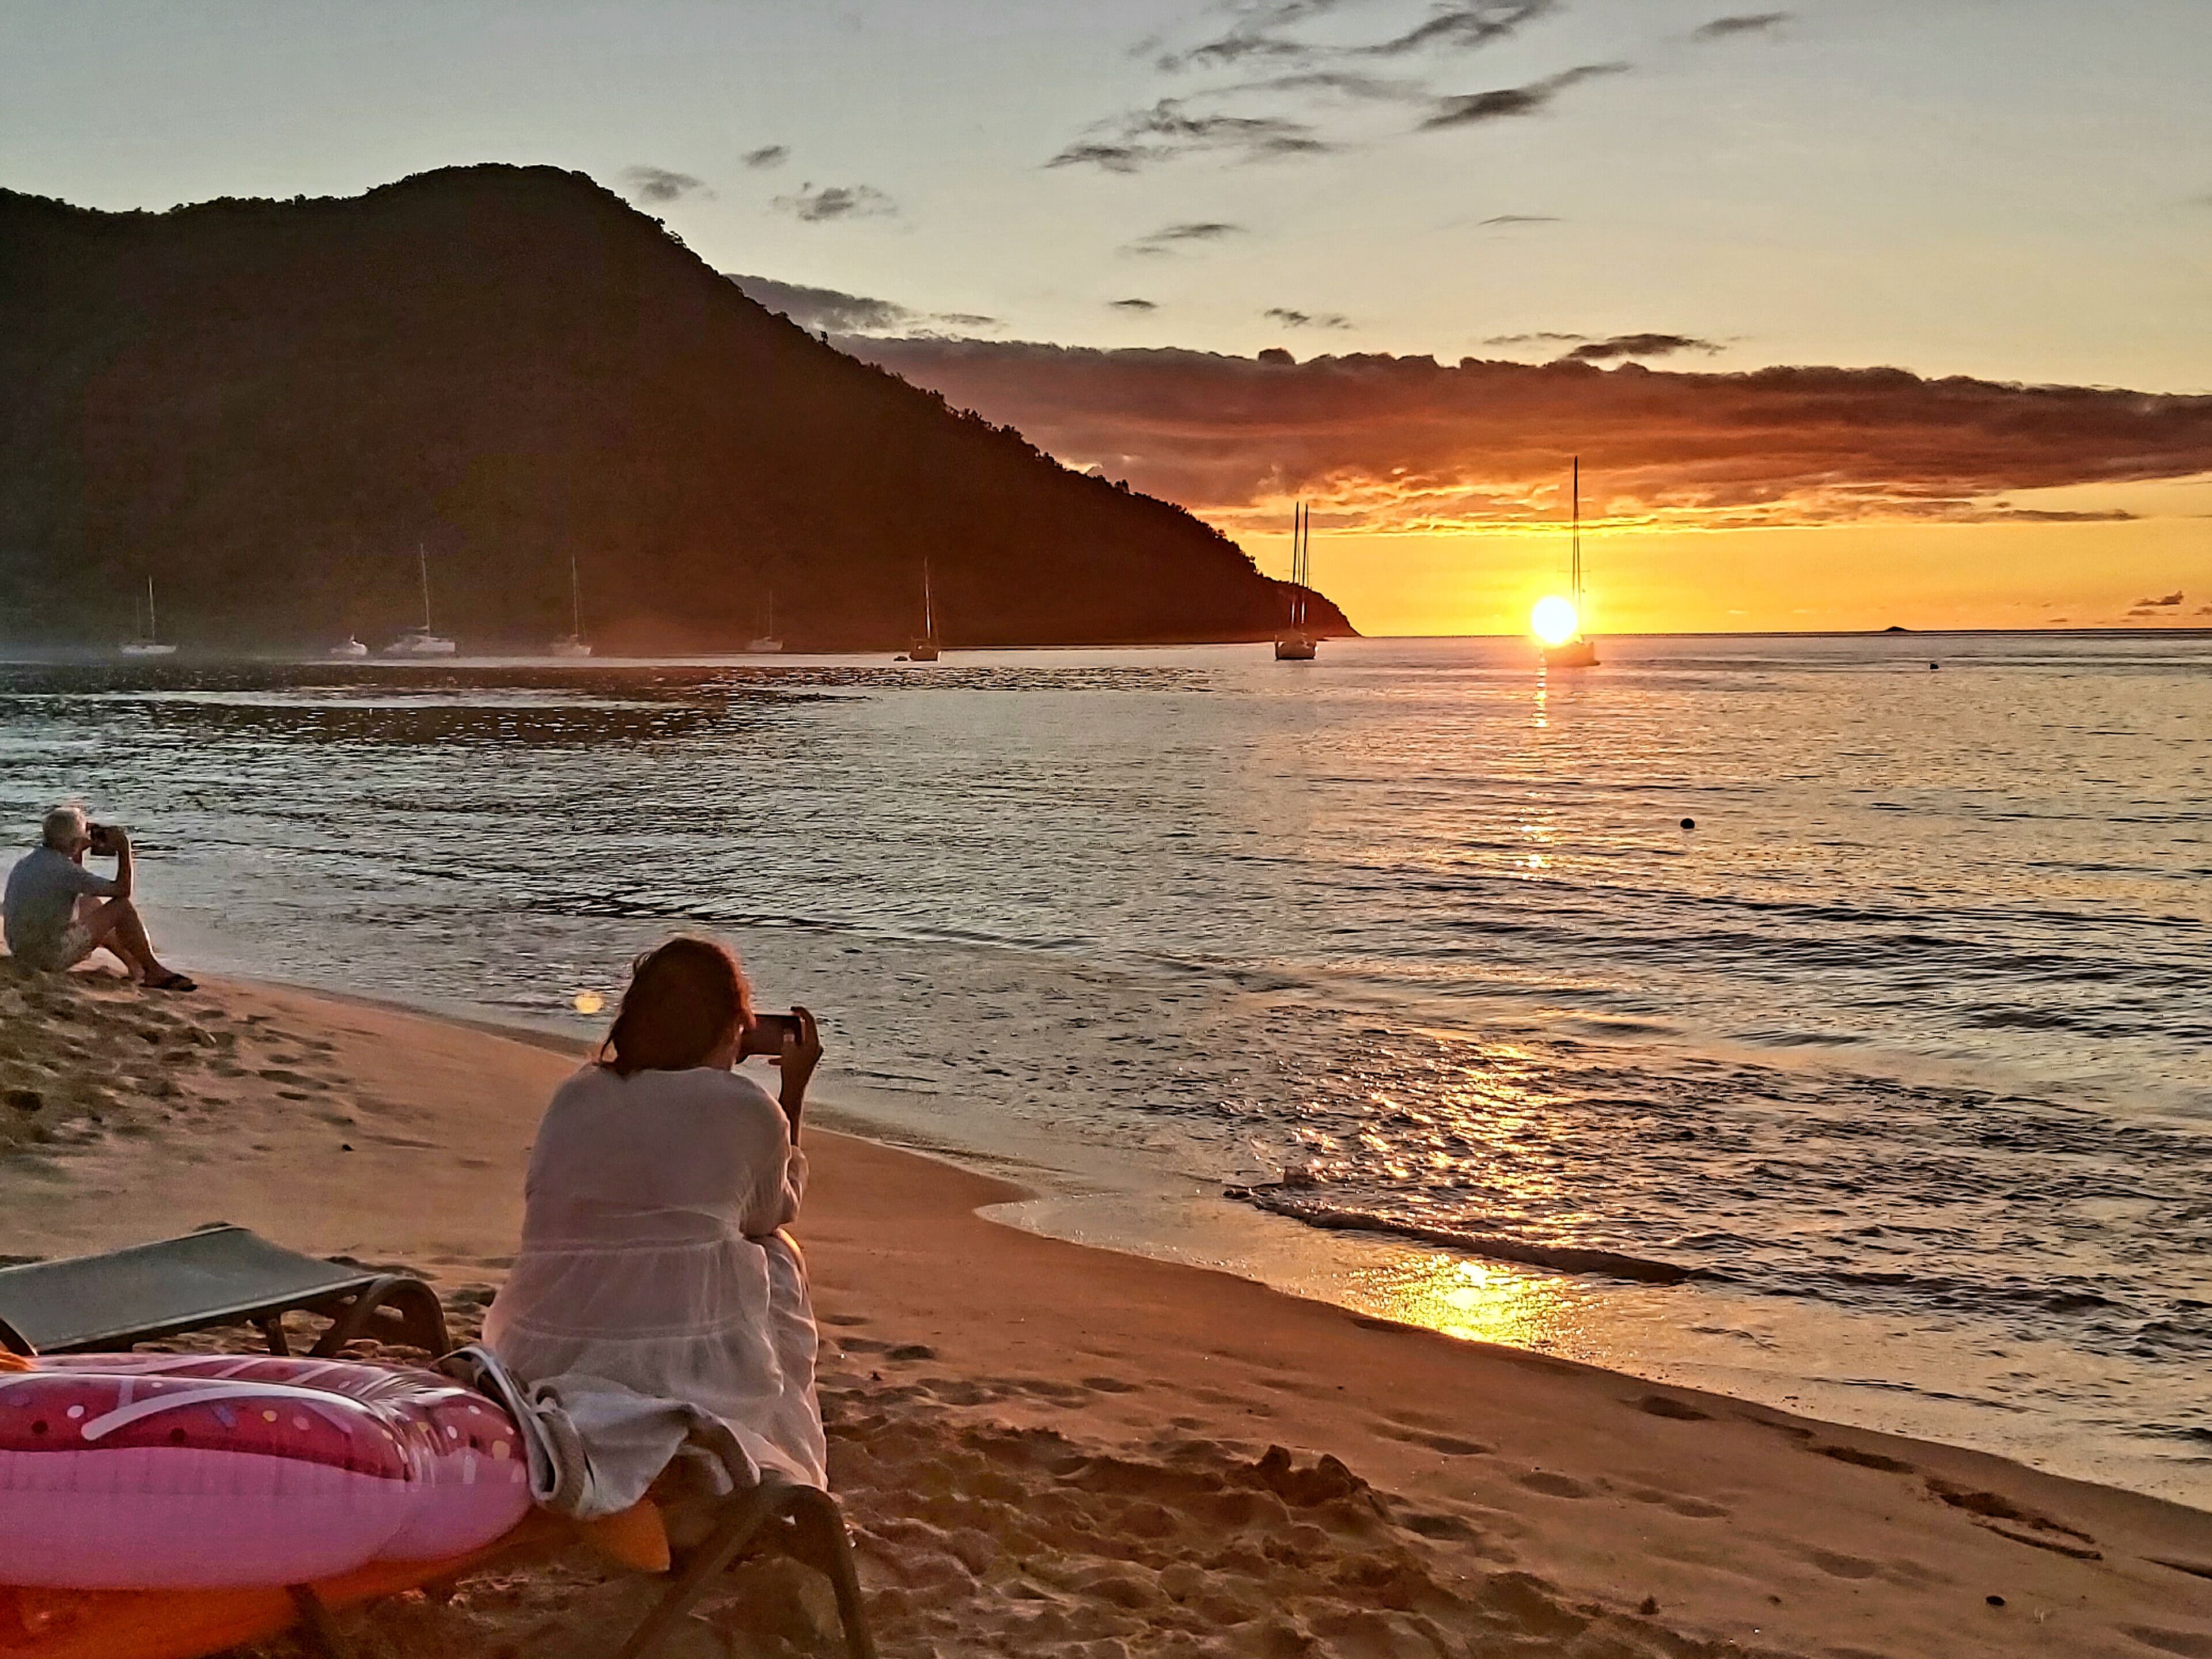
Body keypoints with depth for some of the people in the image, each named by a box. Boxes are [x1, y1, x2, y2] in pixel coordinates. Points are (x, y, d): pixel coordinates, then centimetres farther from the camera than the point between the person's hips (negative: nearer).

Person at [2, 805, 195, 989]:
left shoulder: (27, 860, 6)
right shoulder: (64, 871, -21)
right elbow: (123, 889, -15)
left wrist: (81, 850, 19)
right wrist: (125, 848, -6)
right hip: (53, 958, -9)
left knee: (91, 904, 26)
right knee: (123, 907, -7)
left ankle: (137, 968, 29)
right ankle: (154, 971, 5)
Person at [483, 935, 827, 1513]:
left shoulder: (572, 1096, 10)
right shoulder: (749, 1109, -1)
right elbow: (773, 1216, 19)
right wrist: (794, 1090, 27)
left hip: (540, 1354, 4)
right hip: (687, 1367, -3)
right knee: (775, 1255, 23)